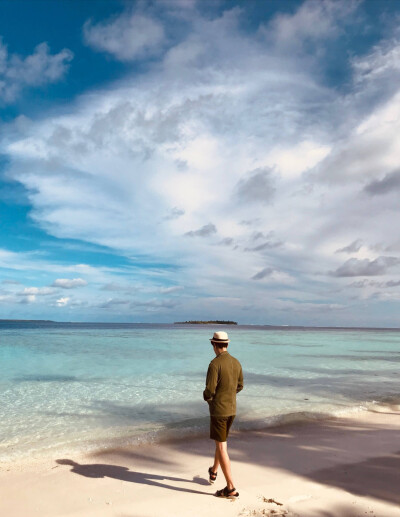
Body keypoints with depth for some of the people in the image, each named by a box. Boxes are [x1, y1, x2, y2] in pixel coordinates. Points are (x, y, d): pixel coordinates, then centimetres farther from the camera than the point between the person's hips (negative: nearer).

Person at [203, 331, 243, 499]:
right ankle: (213, 472, 44)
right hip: (232, 408, 8)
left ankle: (231, 488, 2)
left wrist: (206, 397, 0)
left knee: (221, 447, 0)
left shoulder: (215, 364, -21)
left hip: (218, 409, -8)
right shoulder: (236, 362, 2)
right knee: (221, 441, 24)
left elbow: (210, 390, -22)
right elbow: (239, 386, 12)